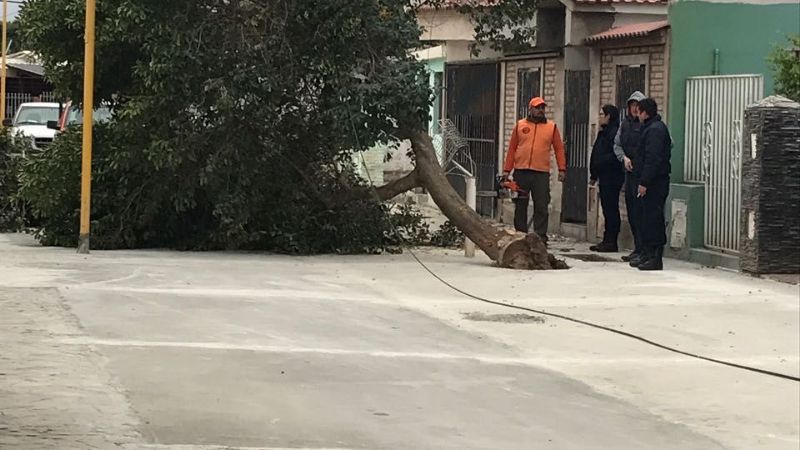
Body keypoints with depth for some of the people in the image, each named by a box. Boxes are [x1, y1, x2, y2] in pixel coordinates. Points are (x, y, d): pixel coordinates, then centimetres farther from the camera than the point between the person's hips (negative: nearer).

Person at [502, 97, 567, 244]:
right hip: (521, 172, 1)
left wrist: (562, 169, -1)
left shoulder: (551, 127, 8)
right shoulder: (520, 126, 9)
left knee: (541, 207, -4)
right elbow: (512, 149, 9)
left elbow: (559, 149, 7)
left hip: (541, 174, -1)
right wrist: (507, 170, 5)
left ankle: (541, 237, -2)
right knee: (520, 206, 6)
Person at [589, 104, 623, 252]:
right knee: (607, 209, 12)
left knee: (611, 208, -7)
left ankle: (611, 241, -6)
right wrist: (594, 174, 19)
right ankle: (608, 240, 16)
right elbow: (596, 154, 23)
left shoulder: (615, 133, -14)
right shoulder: (603, 133, 19)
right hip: (604, 177, 10)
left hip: (612, 177, -10)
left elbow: (616, 155, -22)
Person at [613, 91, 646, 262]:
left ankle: (642, 250, -7)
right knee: (631, 212, 11)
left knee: (639, 212, -10)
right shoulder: (625, 124, 13)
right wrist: (624, 158, 0)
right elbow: (617, 144, 18)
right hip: (629, 171, 8)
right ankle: (638, 249, 19)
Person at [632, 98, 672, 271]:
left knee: (653, 219, -8)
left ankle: (655, 258, -7)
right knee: (645, 220, 15)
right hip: (653, 183, 11)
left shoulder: (654, 130, -15)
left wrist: (644, 182, -22)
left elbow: (652, 159, -22)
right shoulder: (654, 128, 18)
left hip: (654, 184, -11)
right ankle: (647, 255, 21)